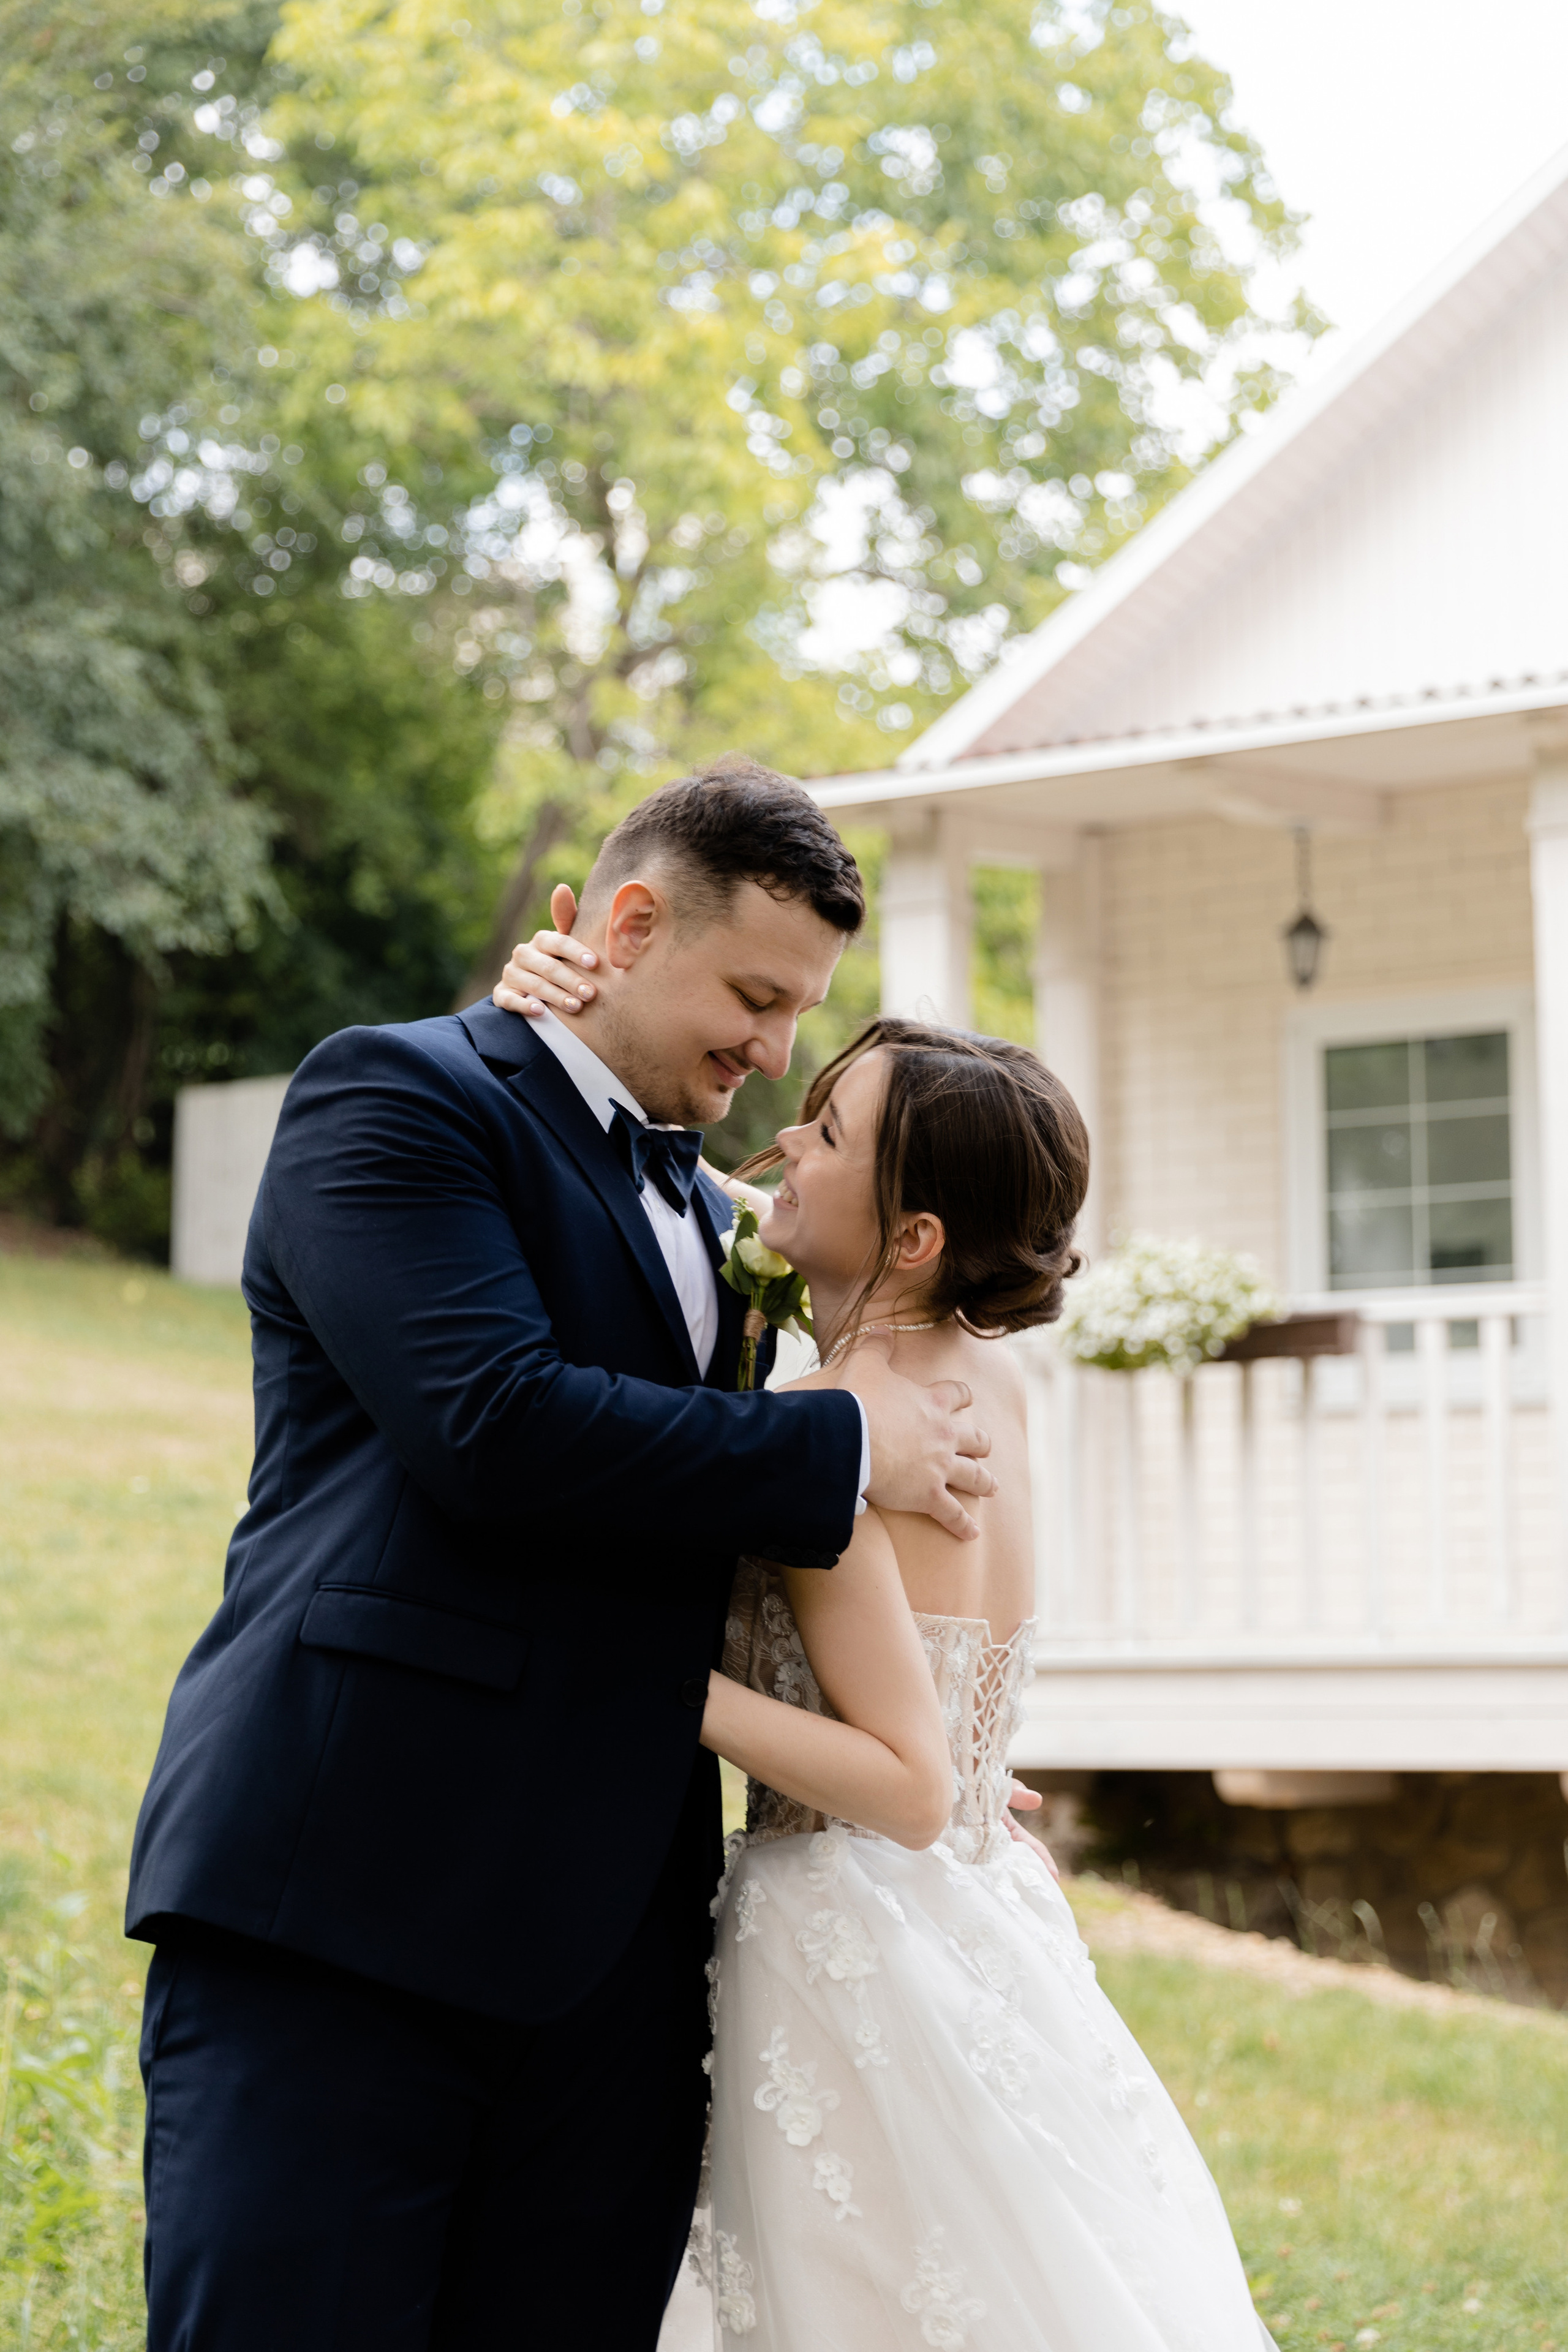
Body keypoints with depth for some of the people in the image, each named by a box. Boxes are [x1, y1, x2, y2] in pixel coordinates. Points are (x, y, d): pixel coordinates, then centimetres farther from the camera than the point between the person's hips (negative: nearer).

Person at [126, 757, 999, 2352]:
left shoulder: (707, 1215, 23)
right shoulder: (392, 1096, -1)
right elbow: (494, 1425, -17)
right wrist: (845, 1450, -9)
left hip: (611, 1948, 7)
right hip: (347, 1902, -7)